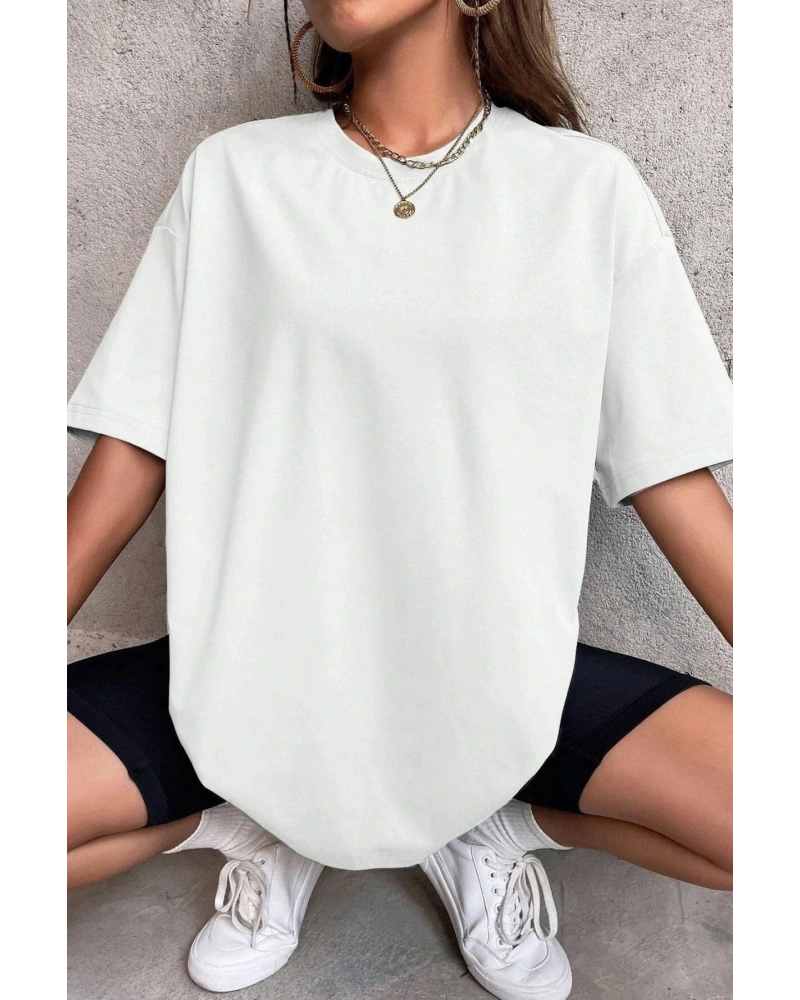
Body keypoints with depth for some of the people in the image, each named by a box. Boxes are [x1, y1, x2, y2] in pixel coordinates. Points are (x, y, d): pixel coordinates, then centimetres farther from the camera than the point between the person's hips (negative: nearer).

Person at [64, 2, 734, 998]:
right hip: (260, 666, 1)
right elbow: (134, 451, 3)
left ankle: (492, 824, 6)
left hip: (498, 674, 1)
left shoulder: (590, 187, 2)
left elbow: (673, 478, 1)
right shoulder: (233, 175, 3)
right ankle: (261, 824, 8)